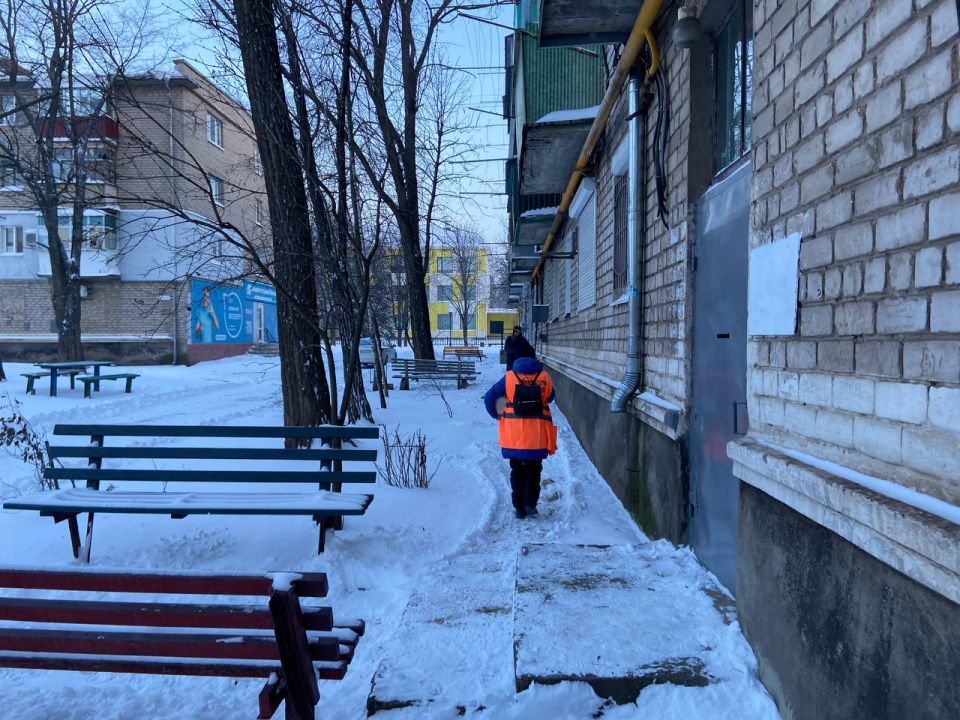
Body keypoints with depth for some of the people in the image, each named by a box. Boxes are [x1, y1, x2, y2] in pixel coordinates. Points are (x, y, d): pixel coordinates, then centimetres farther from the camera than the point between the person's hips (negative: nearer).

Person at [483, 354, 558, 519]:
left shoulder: (509, 377, -4)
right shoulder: (545, 378, -3)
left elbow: (489, 398, -3)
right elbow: (549, 398, 14)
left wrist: (496, 415, 12)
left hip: (514, 436, 0)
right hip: (537, 437, 0)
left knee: (517, 472, 15)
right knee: (534, 471, 18)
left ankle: (519, 508, 15)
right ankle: (530, 504, 11)